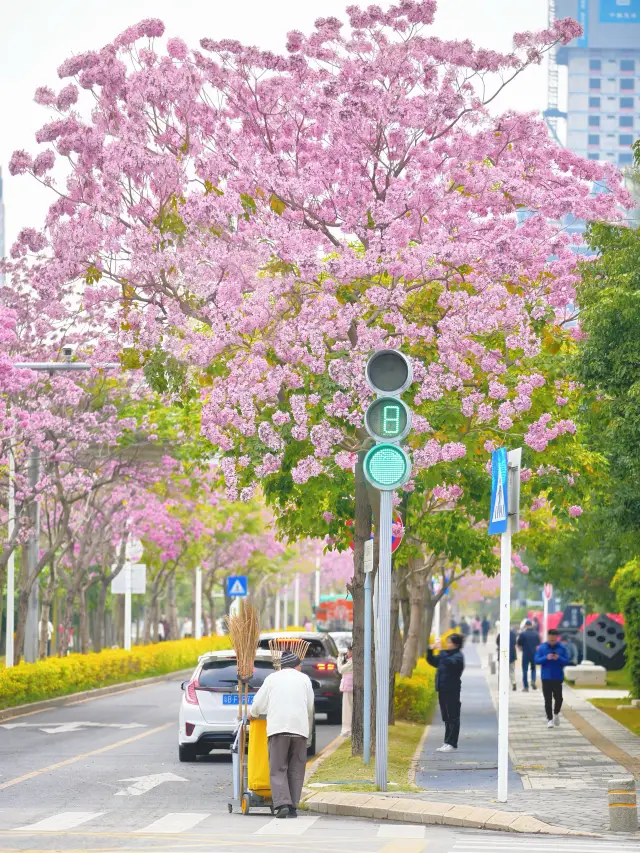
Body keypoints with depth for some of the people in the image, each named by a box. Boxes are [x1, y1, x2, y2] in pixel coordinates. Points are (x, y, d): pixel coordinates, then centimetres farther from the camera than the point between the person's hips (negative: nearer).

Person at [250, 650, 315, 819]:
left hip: (278, 728, -1)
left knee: (278, 769, -3)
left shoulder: (272, 678, 12)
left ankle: (282, 804, -17)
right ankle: (293, 806, 2)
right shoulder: (304, 679, 15)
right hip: (300, 728, 1)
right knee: (296, 770, 6)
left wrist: (253, 714, 35)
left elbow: (259, 703, 14)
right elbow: (310, 708, 18)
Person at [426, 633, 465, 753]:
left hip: (452, 690, -9)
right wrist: (430, 650, 6)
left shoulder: (458, 656, -10)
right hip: (443, 689, 9)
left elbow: (450, 662, -30)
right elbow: (432, 661, 22)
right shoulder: (446, 654, 14)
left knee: (453, 718, -4)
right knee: (447, 718, 13)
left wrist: (441, 651, -25)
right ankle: (447, 743, 18)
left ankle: (452, 744, -2)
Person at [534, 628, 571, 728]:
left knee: (558, 698, 0)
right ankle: (549, 719, 8)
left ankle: (556, 714, 28)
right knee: (548, 699, 1)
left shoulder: (562, 648, 0)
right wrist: (546, 658, -19)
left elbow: (567, 661, 0)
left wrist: (559, 658, -19)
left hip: (558, 678, 0)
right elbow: (537, 660, -3)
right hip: (546, 678, 0)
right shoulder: (542, 648, 0)